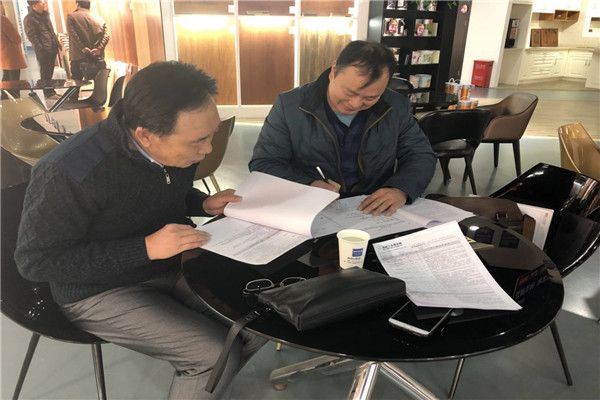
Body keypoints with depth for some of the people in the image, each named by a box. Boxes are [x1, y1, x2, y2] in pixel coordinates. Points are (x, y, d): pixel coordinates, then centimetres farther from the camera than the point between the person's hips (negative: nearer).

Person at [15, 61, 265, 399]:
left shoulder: (179, 147, -10)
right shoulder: (69, 173, -29)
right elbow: (35, 261, -20)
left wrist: (204, 204, -11)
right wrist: (146, 248, -29)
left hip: (175, 265, 6)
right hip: (102, 290, -6)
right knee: (219, 354, -20)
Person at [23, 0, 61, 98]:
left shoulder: (44, 15, 16)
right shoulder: (29, 19, -9)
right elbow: (32, 36, -12)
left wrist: (57, 43, 17)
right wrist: (40, 49, -18)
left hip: (52, 48, 8)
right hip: (43, 50, -8)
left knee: (50, 71, 14)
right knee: (45, 72, -2)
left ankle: (49, 90, 23)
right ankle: (49, 92, 4)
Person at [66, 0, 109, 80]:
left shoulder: (71, 16, 5)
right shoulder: (100, 19, 14)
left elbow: (73, 34, -10)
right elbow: (106, 36, 0)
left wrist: (82, 48, -13)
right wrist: (99, 48, -9)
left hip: (79, 58, -3)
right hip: (98, 58, 3)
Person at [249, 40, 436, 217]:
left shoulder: (397, 108, 1)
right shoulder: (289, 105, -7)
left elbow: (421, 155, 7)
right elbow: (262, 163, -6)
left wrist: (400, 189, -16)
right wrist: (307, 185, -24)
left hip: (376, 212, 2)